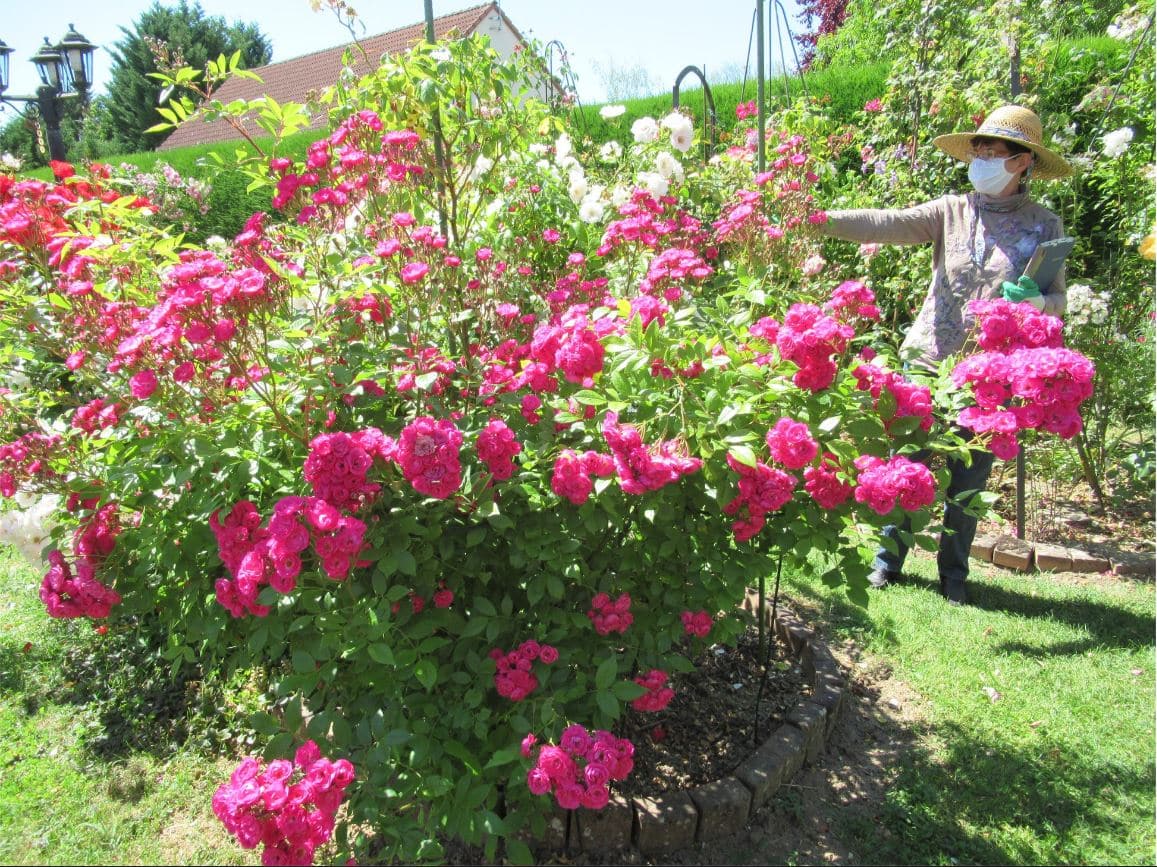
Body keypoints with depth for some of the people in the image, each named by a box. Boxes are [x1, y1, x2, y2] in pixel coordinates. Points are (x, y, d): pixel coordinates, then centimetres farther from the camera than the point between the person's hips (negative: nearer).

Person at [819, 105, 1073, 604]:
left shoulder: (1045, 226, 4)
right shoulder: (953, 212, 3)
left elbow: (1056, 302, 5)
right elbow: (887, 224, -12)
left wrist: (1034, 301, -20)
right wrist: (822, 220, -27)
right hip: (929, 360, 0)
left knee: (969, 479, 8)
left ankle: (953, 574, 26)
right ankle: (889, 558, 24)